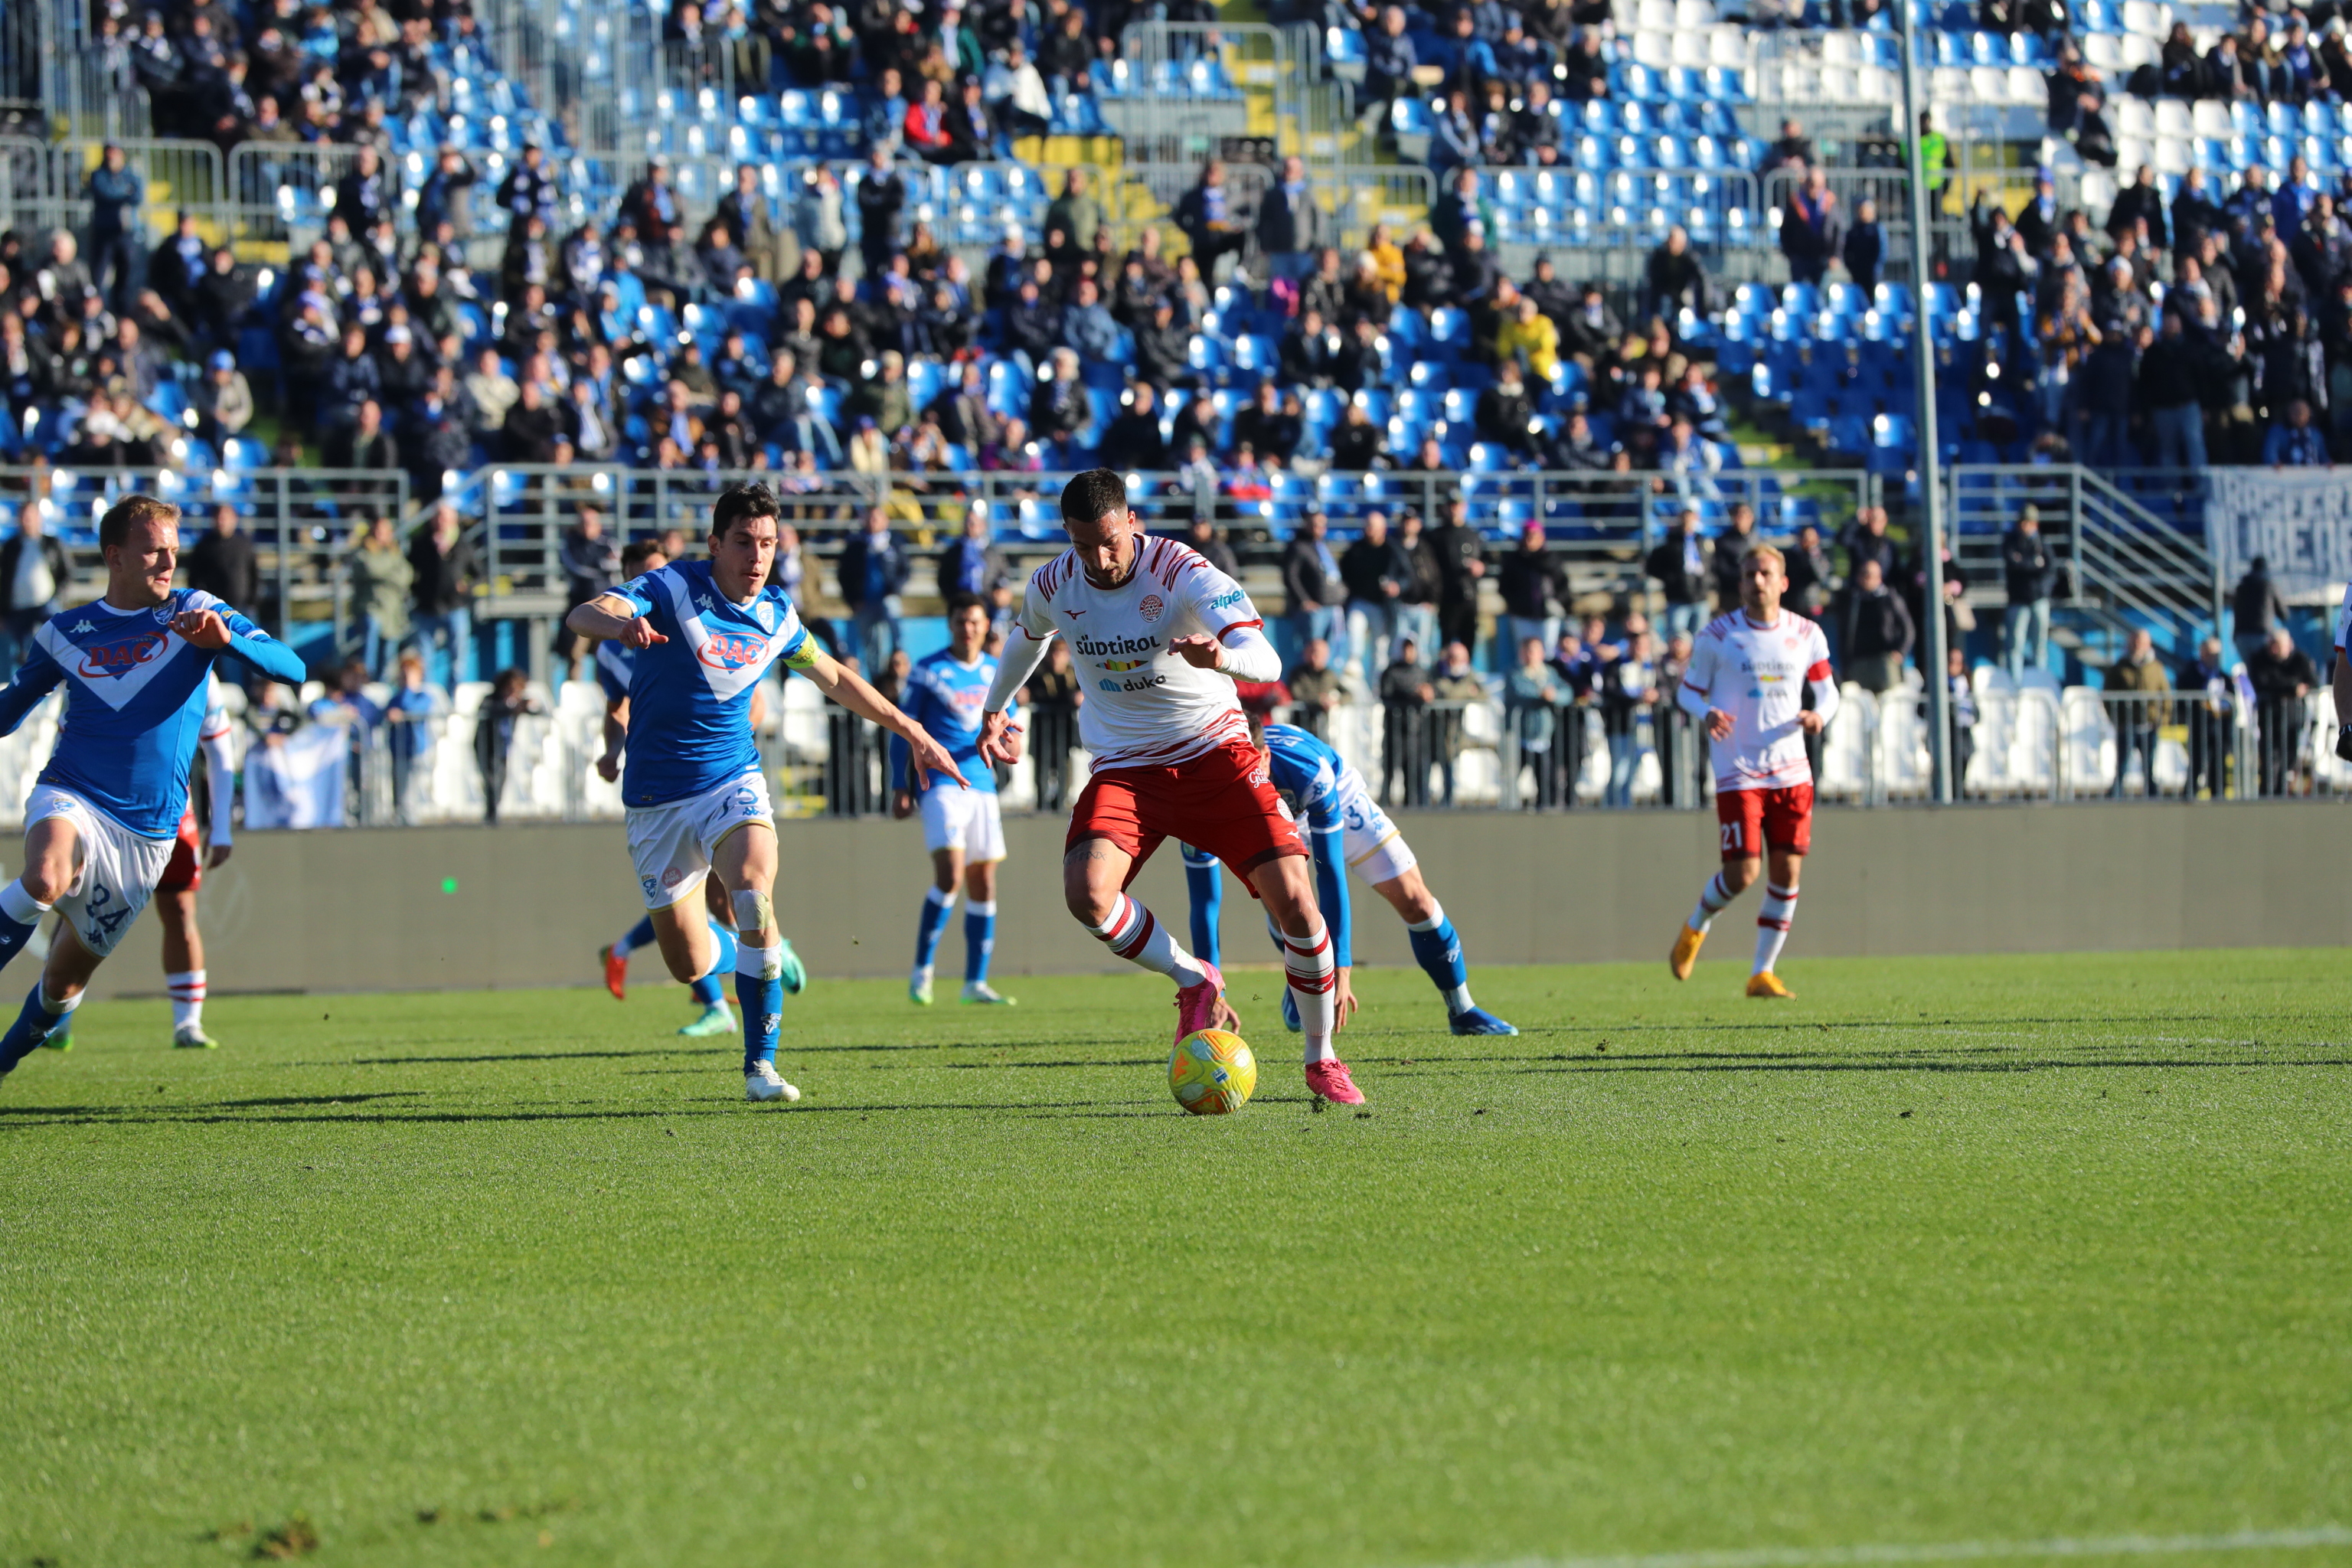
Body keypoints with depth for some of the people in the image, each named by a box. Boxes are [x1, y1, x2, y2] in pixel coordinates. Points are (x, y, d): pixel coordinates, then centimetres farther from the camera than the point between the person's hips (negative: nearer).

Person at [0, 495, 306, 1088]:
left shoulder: (196, 614, 2)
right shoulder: (65, 633, 7)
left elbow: (290, 668, -10)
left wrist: (227, 640, -27)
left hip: (147, 834, 1)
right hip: (70, 800, -1)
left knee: (64, 981, 7)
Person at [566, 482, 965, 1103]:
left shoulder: (777, 616, 1)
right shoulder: (674, 588, -13)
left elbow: (836, 678, 20)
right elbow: (582, 616, -30)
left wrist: (911, 731, 21)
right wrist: (619, 623, -54)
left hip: (733, 781, 2)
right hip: (658, 795, -2)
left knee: (755, 893, -29)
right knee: (690, 963, 1)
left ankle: (761, 1063, -22)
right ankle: (752, 953, 39)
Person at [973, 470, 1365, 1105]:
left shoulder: (1184, 573, -19)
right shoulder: (1052, 587, -5)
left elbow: (1265, 661, -32)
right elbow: (1028, 640, 22)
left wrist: (1221, 656, -54)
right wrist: (995, 710, 33)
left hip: (1215, 751, -2)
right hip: (1125, 766, 3)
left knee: (1294, 899, -16)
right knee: (1086, 893, -27)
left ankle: (1322, 1060, 6)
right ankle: (1195, 982, -1)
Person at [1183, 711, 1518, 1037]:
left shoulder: (1310, 771, -46)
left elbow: (1330, 873, -44)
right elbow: (1204, 899, -35)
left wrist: (1339, 971, -46)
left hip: (1337, 796, -2)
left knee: (1412, 898, -5)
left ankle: (1462, 1011, 16)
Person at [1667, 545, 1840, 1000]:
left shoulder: (1806, 635, 4)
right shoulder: (1718, 635, -4)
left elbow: (1828, 690, 13)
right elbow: (1688, 690, 3)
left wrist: (1820, 715, -10)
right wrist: (1707, 714, -19)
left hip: (1791, 770, 3)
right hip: (1738, 771, -3)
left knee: (1787, 872, 0)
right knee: (1742, 873, -11)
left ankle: (1762, 974, 12)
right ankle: (1696, 927, 21)